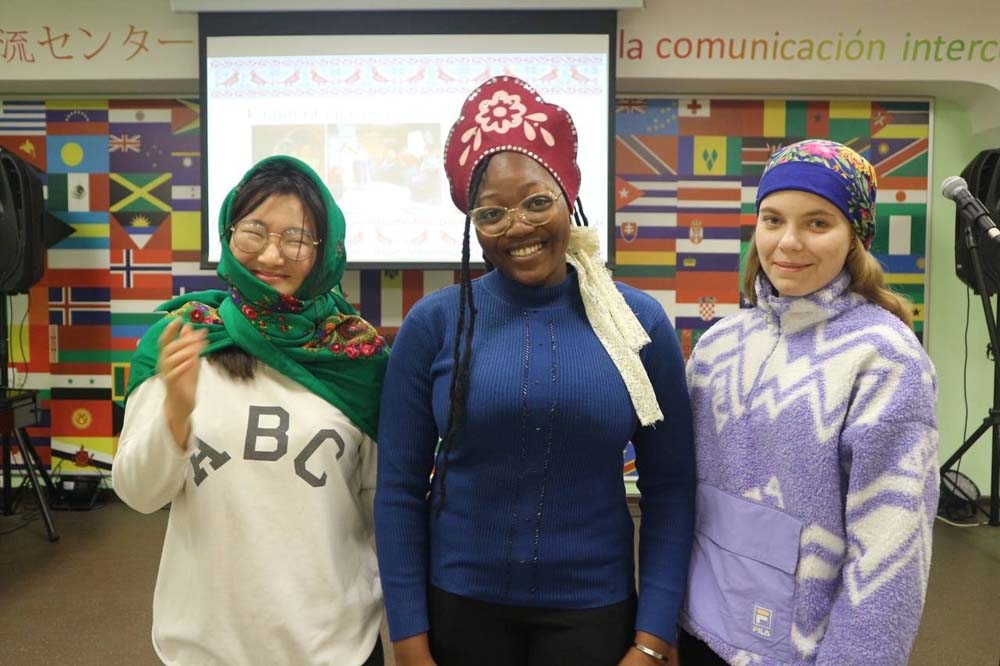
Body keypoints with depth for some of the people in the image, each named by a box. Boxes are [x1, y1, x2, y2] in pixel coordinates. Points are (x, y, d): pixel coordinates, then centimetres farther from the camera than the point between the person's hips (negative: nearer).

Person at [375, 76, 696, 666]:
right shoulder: (433, 324, -8)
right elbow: (399, 490, -4)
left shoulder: (641, 322, -6)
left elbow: (670, 489, -2)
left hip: (594, 610, 1)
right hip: (459, 605, 0)